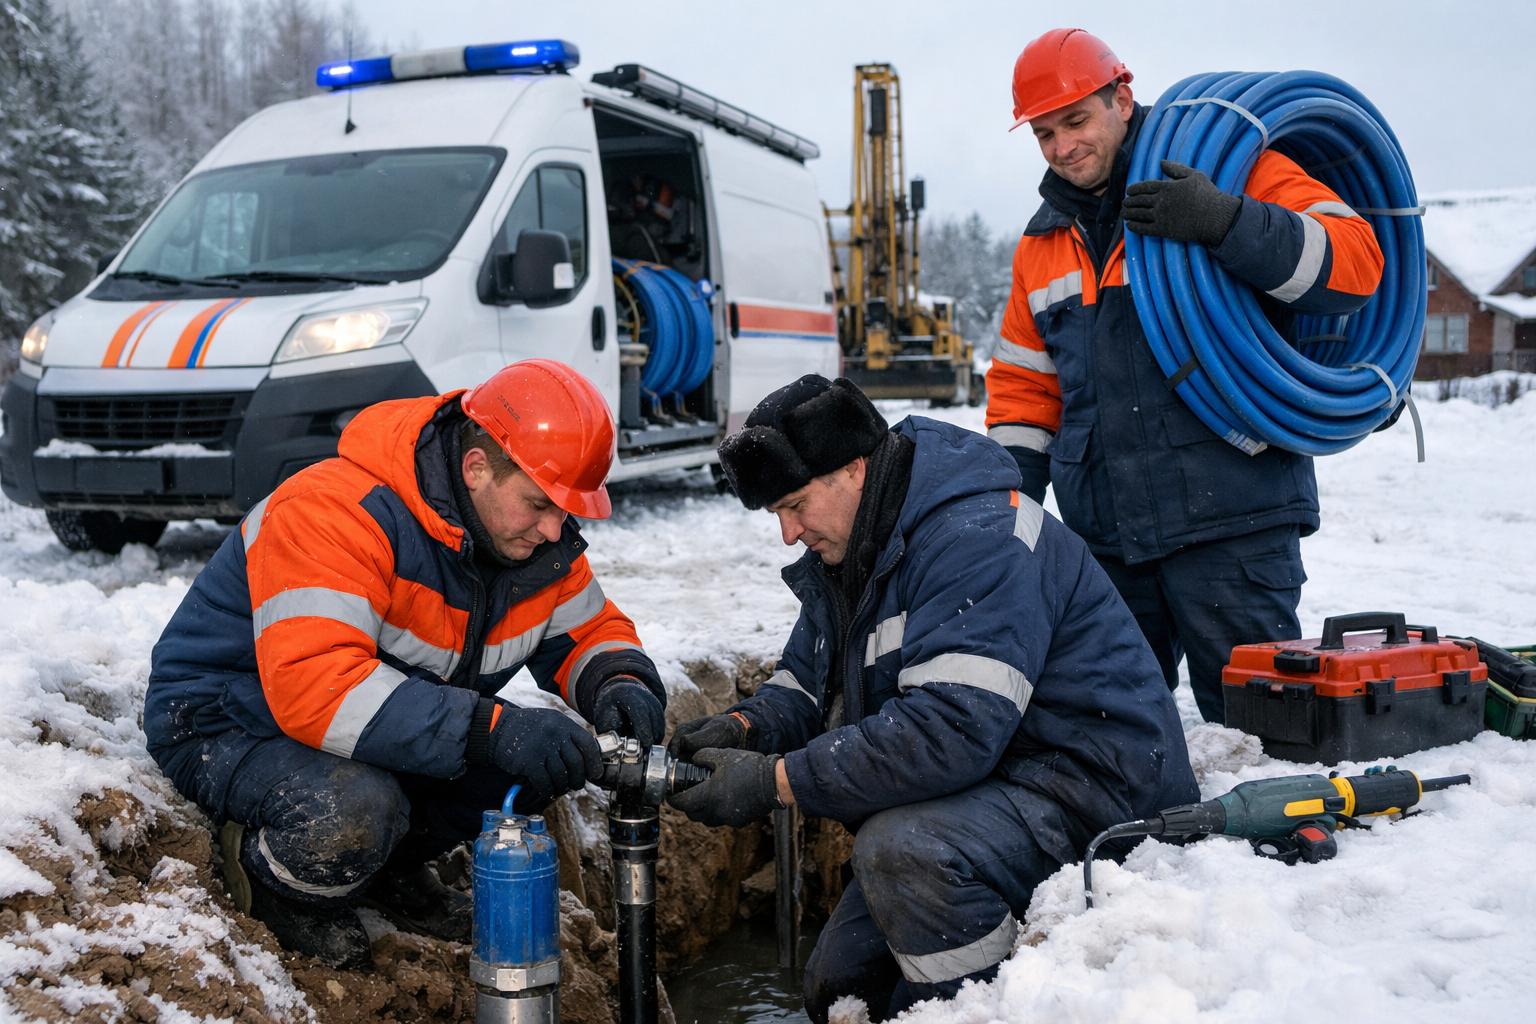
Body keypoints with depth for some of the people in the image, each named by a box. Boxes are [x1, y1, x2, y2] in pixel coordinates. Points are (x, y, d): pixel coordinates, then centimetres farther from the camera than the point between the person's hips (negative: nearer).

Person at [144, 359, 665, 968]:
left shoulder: (536, 527, -7)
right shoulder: (334, 513, -32)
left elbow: (587, 630, 4)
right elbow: (313, 685, -42)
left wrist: (619, 684, -21)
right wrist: (490, 729, -48)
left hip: (385, 731, 7)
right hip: (228, 727, -7)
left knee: (547, 755, -11)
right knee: (354, 812, -37)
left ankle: (392, 866, 11)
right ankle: (276, 883, 0)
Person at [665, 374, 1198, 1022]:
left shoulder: (978, 535, -24)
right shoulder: (844, 554, 7)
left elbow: (951, 729, -34)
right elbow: (807, 683, 14)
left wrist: (775, 781, -32)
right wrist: (746, 726, -9)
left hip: (1092, 789, -9)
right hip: (973, 797, 10)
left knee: (900, 846, -34)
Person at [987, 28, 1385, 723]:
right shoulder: (1042, 246, 17)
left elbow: (1355, 262, -10)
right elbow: (1025, 383, 21)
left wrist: (1226, 223, -25)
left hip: (1232, 515, -6)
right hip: (1103, 535, 6)